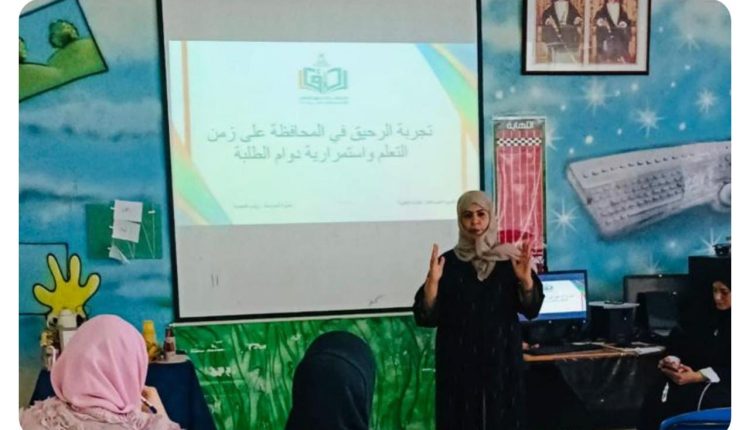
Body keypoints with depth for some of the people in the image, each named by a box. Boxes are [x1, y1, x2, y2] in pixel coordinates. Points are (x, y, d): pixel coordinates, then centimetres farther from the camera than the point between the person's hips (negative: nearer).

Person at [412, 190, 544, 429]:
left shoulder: (510, 260, 2)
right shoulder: (448, 263, -1)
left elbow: (531, 309, -2)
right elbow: (427, 317, -5)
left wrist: (526, 279, -20)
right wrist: (433, 281, -21)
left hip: (502, 360, 1)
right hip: (459, 362, -1)